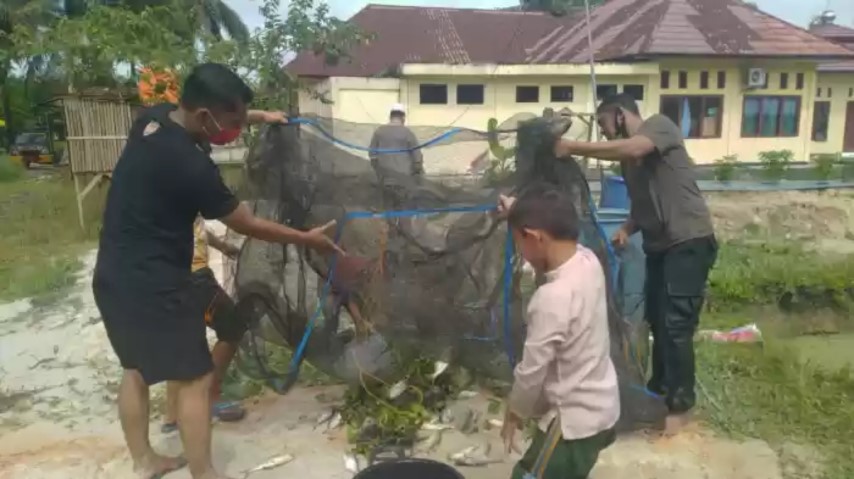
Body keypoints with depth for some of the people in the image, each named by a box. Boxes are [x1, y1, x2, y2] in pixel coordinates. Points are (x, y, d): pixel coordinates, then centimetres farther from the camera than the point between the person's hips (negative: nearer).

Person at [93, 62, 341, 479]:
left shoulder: (151, 118, -1)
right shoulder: (191, 165, -25)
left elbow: (217, 115, 22)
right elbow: (247, 225, -13)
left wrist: (259, 116, 19)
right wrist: (308, 239, -3)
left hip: (113, 275, 9)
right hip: (154, 283, -9)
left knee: (135, 369, 21)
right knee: (194, 379, 3)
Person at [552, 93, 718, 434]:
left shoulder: (660, 125, -9)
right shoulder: (629, 158, 14)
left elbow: (631, 149, -31)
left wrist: (573, 148, -26)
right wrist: (626, 229, -1)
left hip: (689, 241, -9)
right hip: (659, 245, 9)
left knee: (676, 325, -7)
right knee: (657, 321, 15)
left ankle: (680, 405, 6)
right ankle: (659, 389, 31)